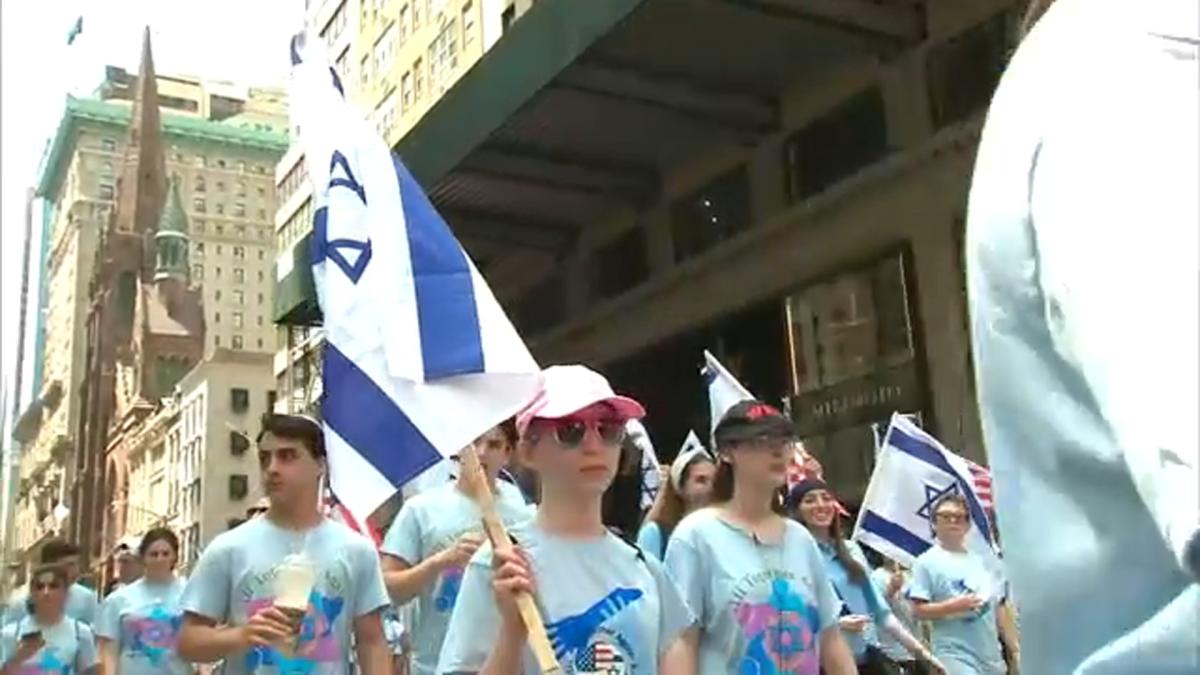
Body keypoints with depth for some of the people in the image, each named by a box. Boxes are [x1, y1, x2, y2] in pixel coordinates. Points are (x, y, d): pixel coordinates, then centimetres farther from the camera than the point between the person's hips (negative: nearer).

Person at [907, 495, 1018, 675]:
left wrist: (1014, 649, 14)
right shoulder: (927, 562, -5)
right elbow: (918, 610, -10)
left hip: (991, 657, 7)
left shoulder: (980, 562, 14)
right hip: (955, 656, -7)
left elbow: (997, 609, 18)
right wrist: (953, 606, -21)